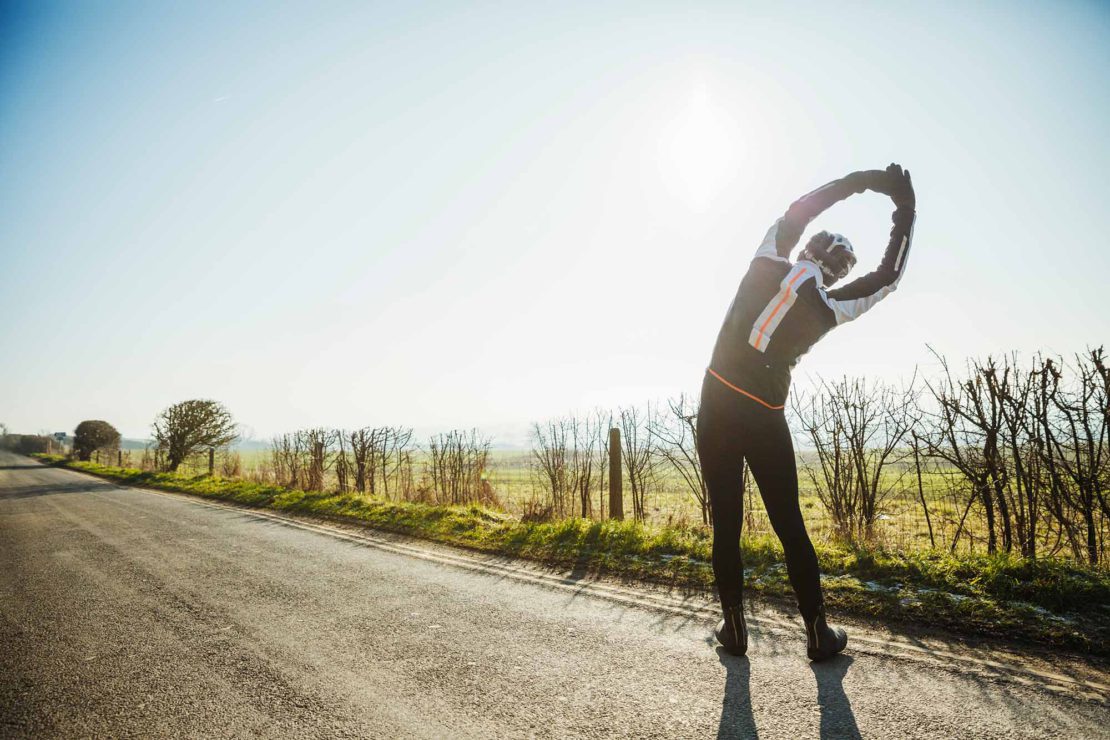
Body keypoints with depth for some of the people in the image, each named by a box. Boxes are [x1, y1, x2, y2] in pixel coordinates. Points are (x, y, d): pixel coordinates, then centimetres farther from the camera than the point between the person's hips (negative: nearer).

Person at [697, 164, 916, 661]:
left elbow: (795, 212, 18)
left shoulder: (768, 263, 1)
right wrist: (905, 209, 21)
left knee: (726, 525, 8)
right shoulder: (829, 307, -1)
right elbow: (888, 276, 14)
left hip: (715, 406, 2)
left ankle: (734, 629, 18)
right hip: (764, 418, -1)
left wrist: (859, 180, 26)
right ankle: (818, 634, 21)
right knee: (789, 526, 11)